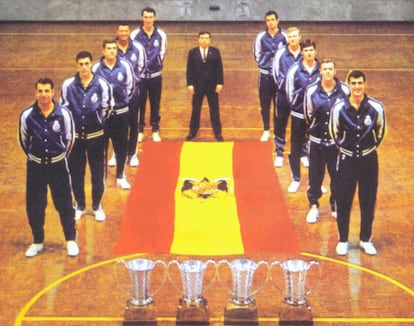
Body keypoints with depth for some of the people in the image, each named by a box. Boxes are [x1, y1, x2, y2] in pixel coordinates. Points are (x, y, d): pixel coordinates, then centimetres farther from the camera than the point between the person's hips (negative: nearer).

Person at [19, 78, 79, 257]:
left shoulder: (64, 113, -14)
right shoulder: (27, 115, -12)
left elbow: (70, 138, 2)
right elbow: (23, 140, 5)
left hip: (58, 165, -1)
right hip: (35, 166, 1)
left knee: (64, 204, 6)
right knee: (34, 206, 7)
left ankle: (71, 240, 22)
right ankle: (37, 241, 24)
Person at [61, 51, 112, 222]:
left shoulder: (102, 84, -11)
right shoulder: (68, 85, -7)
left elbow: (106, 107, 0)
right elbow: (63, 108, 3)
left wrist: (99, 119, -11)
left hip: (96, 135, -1)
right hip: (75, 135, 1)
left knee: (98, 172, 8)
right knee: (76, 172, 10)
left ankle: (97, 206, 26)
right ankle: (79, 206, 28)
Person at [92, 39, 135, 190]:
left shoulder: (125, 65, -6)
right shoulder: (96, 68, -10)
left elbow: (130, 85, 6)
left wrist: (124, 98, 6)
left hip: (121, 112, 1)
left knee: (121, 145, 9)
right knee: (102, 145, 6)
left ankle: (120, 176, 23)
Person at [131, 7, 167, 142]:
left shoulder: (161, 34, -2)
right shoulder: (135, 34, -6)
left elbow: (162, 52, 5)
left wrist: (156, 64, -5)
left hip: (155, 75, 1)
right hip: (139, 74, -1)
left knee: (155, 104, 8)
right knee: (139, 103, 6)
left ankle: (155, 130, 20)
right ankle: (140, 130, 19)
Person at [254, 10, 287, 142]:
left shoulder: (284, 36, -4)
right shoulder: (261, 37, 0)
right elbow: (257, 56, 6)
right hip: (265, 74, 1)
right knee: (265, 104, 7)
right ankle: (266, 131, 18)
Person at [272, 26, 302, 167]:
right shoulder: (280, 53, -4)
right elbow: (275, 71, -3)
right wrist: (283, 84, -13)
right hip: (283, 94, -1)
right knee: (280, 124, 6)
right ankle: (279, 154, 17)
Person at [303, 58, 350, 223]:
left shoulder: (344, 90, -10)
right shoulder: (311, 90, -9)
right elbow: (308, 115, 4)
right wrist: (314, 129, 8)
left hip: (338, 141, 0)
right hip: (317, 141, 0)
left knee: (337, 175, 11)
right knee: (315, 174, 9)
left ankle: (336, 205, 31)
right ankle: (313, 206, 27)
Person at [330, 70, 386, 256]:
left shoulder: (376, 107, -12)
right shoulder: (339, 108, -14)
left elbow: (380, 131, 6)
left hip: (369, 160, 1)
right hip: (347, 160, -1)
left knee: (368, 202, 9)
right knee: (343, 202, 5)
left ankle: (366, 239, 24)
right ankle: (343, 240, 20)